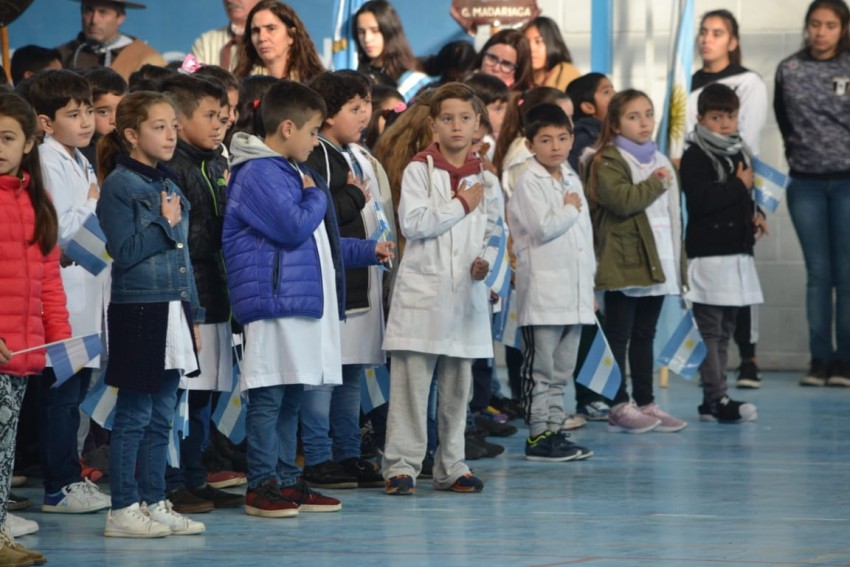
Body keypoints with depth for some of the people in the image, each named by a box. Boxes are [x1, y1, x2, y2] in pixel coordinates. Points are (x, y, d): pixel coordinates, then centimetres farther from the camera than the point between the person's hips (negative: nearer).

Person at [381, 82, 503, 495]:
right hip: (422, 289, -4)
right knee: (411, 380, -7)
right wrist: (461, 205, -9)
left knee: (457, 384, 9)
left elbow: (493, 235, 18)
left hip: (466, 293, 4)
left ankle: (451, 466, 16)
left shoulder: (486, 180, 11)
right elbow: (412, 223, -14)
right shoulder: (419, 170, -2)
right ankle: (401, 465, -3)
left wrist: (485, 262, -2)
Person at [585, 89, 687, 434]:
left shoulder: (660, 161, 19)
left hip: (657, 262, 7)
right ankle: (619, 406, -2)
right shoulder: (609, 161, -6)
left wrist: (678, 260, 18)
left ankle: (646, 402, 16)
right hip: (624, 262, -7)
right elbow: (622, 199, -23)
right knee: (619, 335, -3)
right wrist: (656, 183, -11)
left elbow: (672, 212, 23)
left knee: (644, 335, 12)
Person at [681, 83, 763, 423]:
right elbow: (701, 200, -22)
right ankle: (716, 399, -11)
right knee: (710, 329, -8)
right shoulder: (695, 156, -9)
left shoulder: (739, 153, 17)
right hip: (709, 252, -8)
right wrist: (740, 186, -13)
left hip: (737, 252, 9)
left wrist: (753, 214, 10)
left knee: (724, 330, 11)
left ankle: (714, 400, 15)